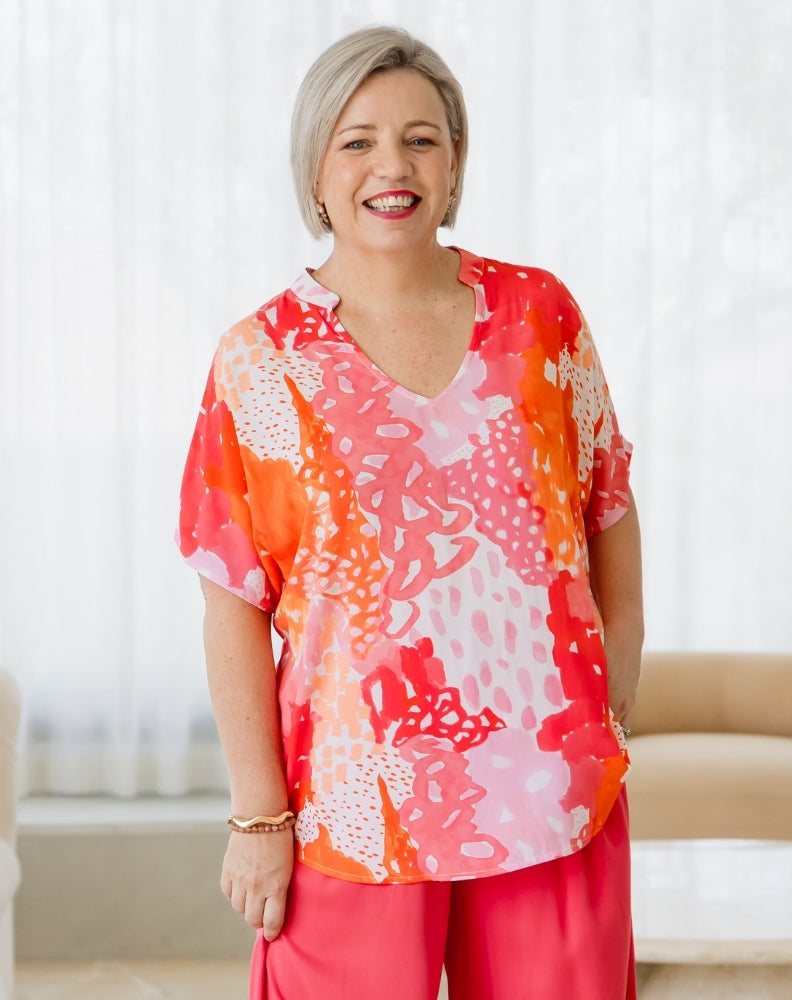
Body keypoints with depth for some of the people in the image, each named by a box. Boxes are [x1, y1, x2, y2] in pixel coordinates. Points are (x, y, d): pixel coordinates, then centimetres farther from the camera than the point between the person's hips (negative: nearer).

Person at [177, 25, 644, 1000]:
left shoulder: (540, 315, 3)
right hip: (359, 806, -2)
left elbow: (611, 513, 10)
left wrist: (615, 711, 4)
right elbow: (235, 603, -6)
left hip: (556, 790, 3)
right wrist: (258, 815, -8)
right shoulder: (263, 360, -5)